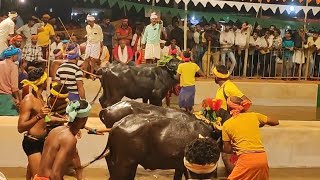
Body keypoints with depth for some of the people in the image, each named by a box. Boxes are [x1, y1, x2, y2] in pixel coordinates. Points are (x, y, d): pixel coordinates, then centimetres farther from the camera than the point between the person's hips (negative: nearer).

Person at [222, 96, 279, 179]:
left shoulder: (227, 124, 8)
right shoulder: (254, 116, 12)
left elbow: (227, 149, 12)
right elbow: (276, 122, 24)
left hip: (246, 159, -3)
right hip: (262, 158, 4)